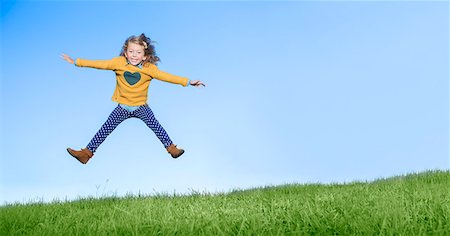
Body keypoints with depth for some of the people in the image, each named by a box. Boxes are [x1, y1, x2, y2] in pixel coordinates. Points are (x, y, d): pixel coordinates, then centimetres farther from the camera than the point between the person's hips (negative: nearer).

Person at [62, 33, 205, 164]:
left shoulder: (149, 68, -13)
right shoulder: (119, 63, -11)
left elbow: (165, 76, -19)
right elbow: (100, 64, -11)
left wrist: (187, 82, -27)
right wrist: (76, 62, -11)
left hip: (141, 106, -1)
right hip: (122, 107, 1)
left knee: (155, 126, -9)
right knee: (105, 129, -1)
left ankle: (171, 147, 7)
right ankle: (87, 153, 5)